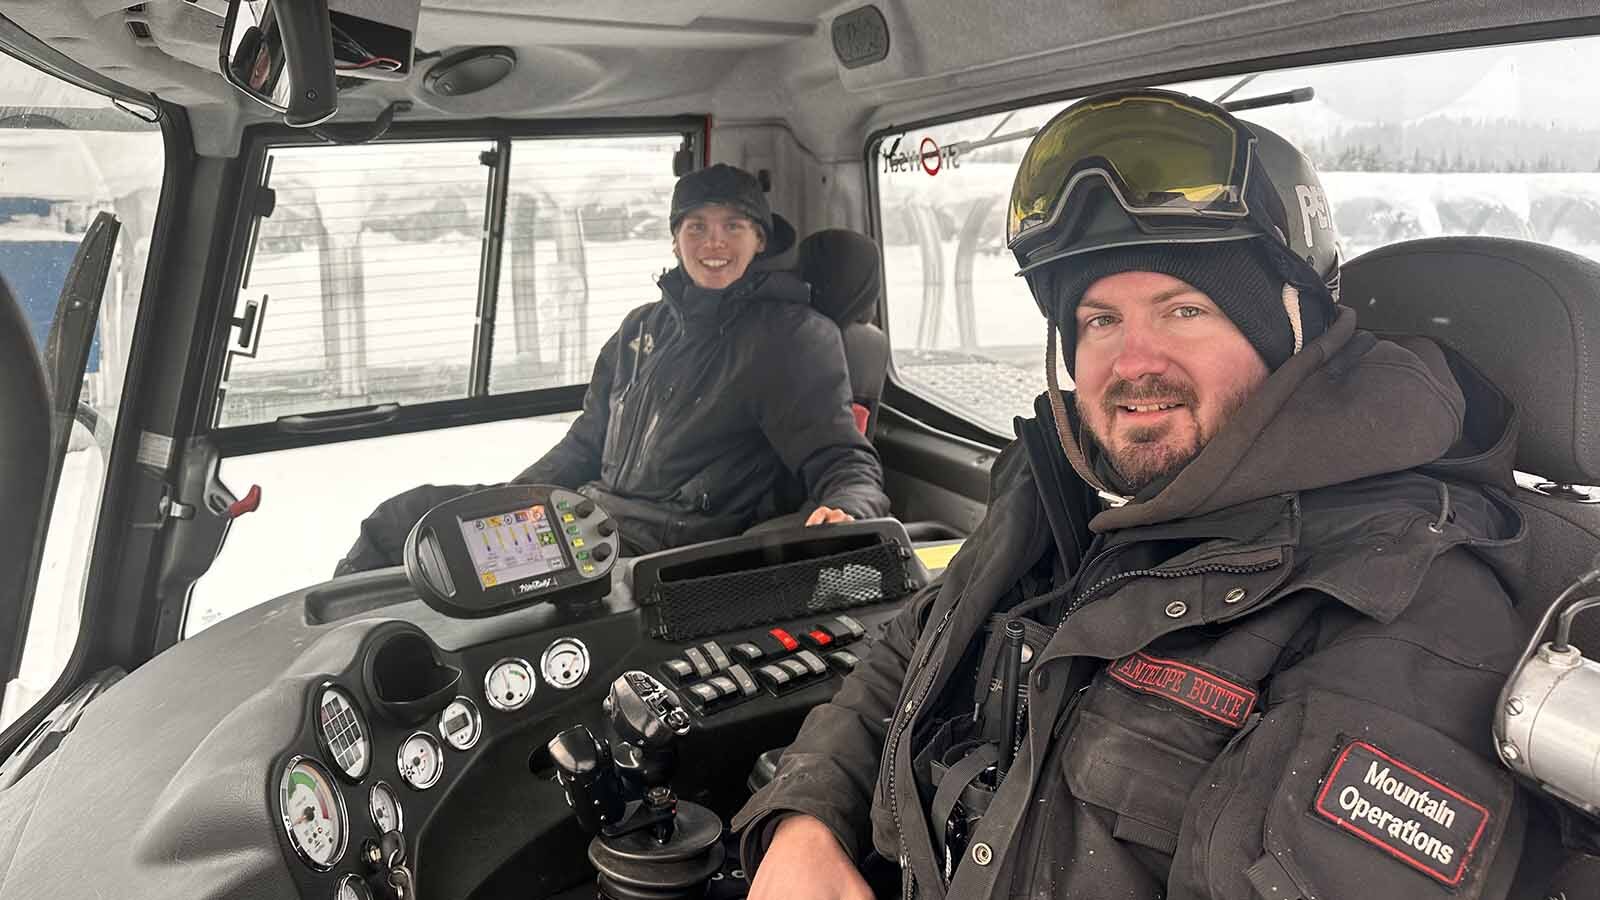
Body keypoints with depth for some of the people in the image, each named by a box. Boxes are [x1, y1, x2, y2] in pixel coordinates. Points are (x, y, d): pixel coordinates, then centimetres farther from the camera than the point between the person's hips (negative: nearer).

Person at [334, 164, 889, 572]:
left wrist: (844, 512, -33)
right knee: (403, 515, -1)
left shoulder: (795, 336, -4)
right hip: (590, 510, 7)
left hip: (667, 547, -7)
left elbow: (847, 462, -9)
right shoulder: (644, 328, 17)